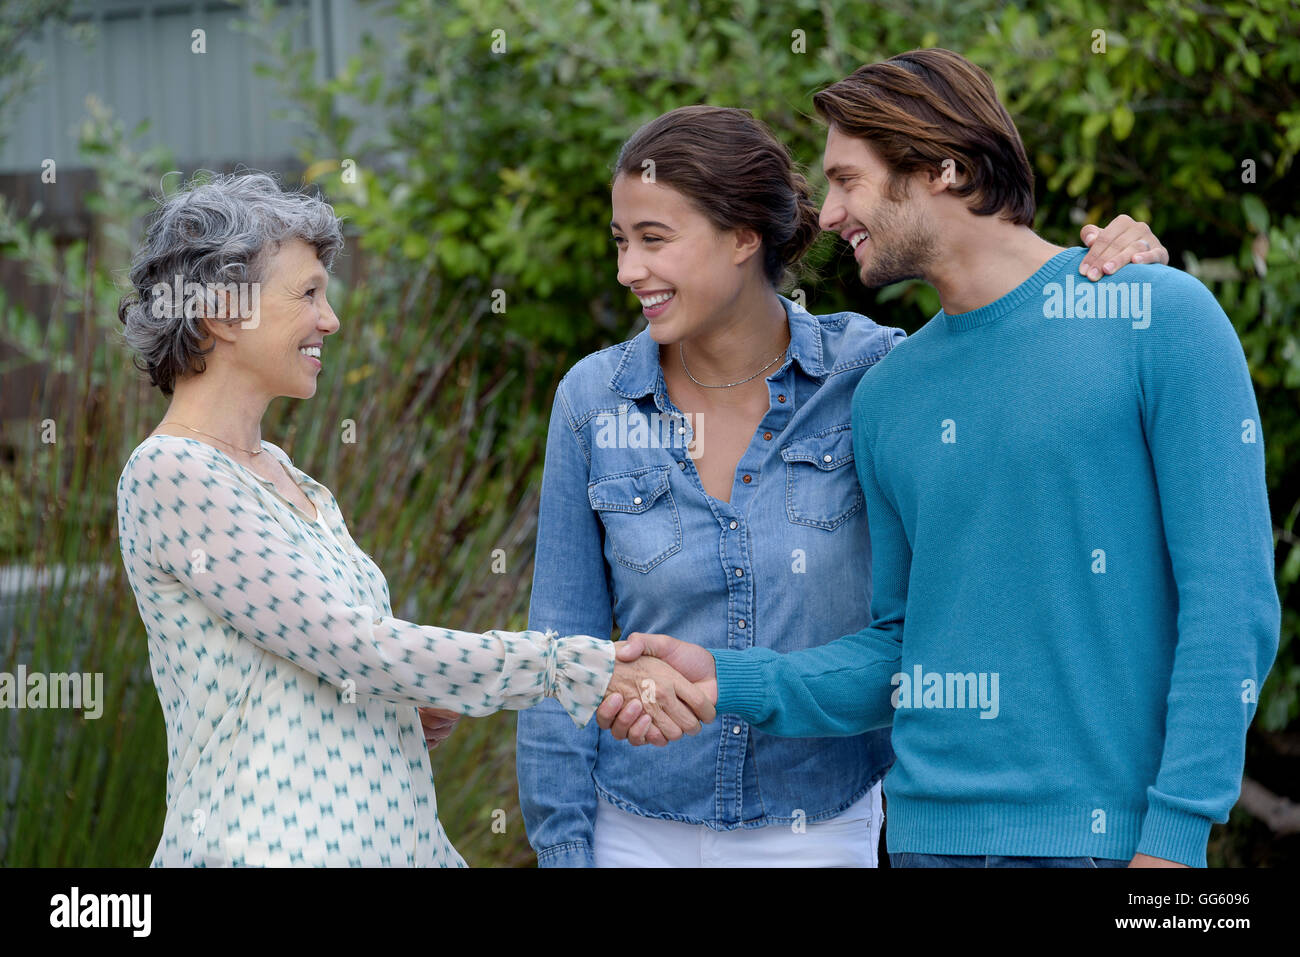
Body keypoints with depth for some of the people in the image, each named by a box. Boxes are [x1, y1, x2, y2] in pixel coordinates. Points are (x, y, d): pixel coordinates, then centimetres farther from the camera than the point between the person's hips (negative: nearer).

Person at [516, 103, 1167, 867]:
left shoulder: (867, 372, -9)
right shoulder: (594, 400, -5)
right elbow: (567, 644, 0)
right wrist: (561, 845, -2)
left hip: (816, 827, 0)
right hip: (639, 827, 1)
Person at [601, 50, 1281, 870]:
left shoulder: (1160, 318, -5)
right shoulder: (887, 395, 11)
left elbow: (1233, 603, -9)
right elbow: (902, 649, 14)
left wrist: (1176, 833, -15)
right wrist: (727, 682, 0)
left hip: (1111, 831, -5)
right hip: (933, 828, 5)